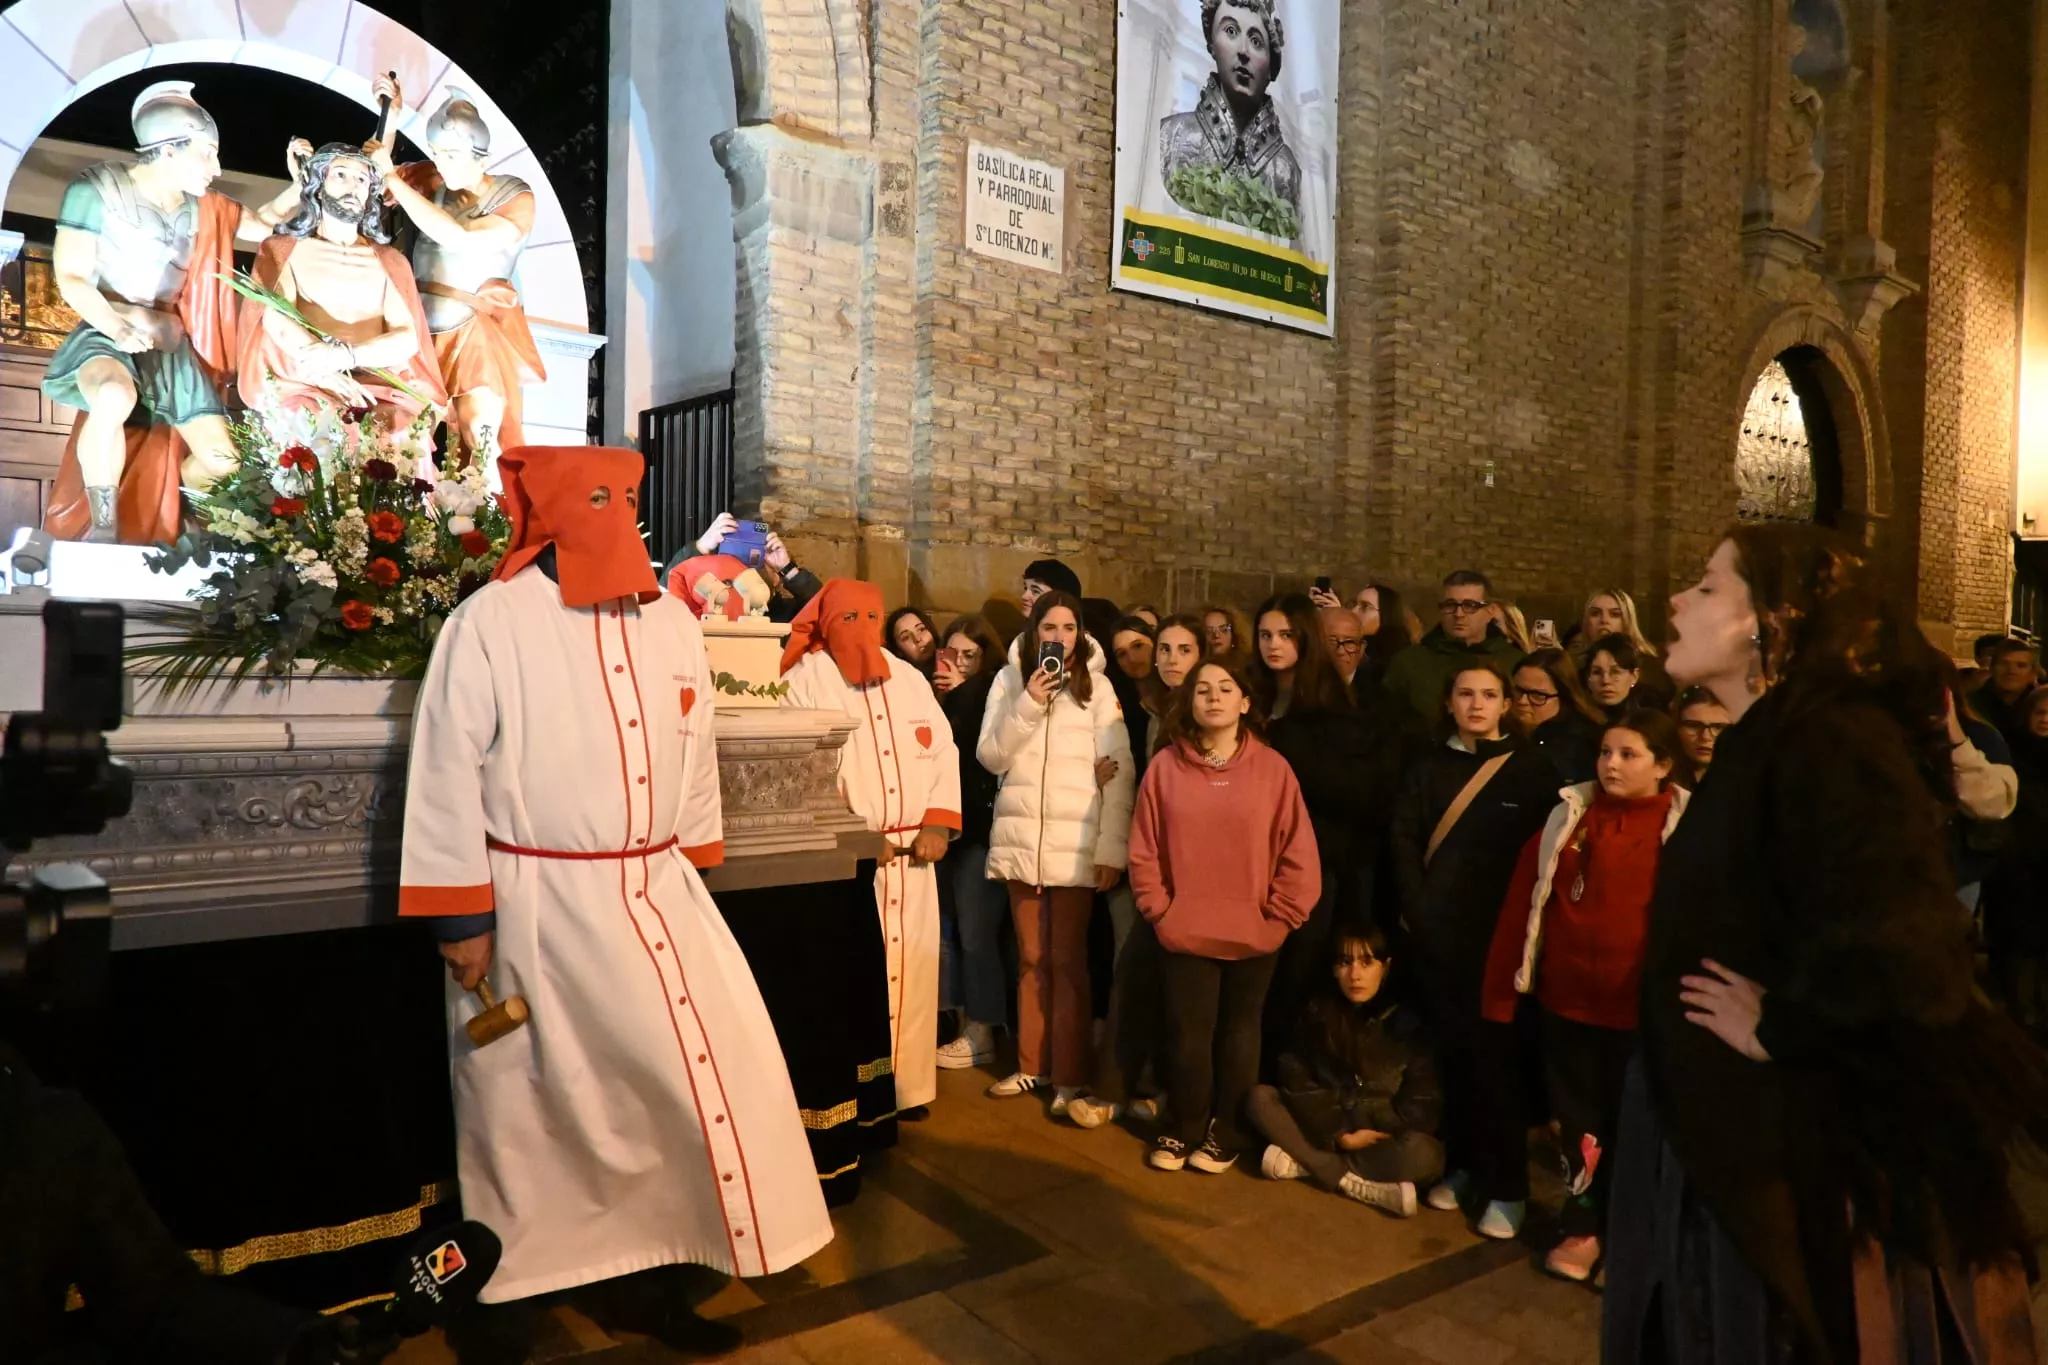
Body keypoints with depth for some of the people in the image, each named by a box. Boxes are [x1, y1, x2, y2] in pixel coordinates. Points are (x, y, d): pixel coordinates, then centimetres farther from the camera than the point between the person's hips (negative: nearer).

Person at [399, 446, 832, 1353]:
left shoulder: (671, 622, 5)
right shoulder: (490, 623, -11)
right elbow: (448, 773, -10)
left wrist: (691, 871, 16)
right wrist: (460, 916, -11)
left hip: (654, 895, 5)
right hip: (534, 907, -4)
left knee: (717, 1068, 3)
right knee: (532, 1107, 10)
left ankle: (667, 1271, 23)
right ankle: (510, 1289, 33)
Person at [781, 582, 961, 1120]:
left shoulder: (910, 679, 14)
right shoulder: (807, 679, -3)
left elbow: (943, 751, 10)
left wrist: (938, 823, -3)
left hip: (912, 851, 5)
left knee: (910, 968, 7)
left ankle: (905, 1085, 19)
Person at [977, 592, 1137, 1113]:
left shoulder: (1097, 686, 0)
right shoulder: (1010, 679, 6)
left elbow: (1119, 771, -4)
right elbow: (991, 757, 0)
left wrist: (1112, 848, -10)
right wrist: (1027, 703, -13)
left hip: (1076, 843, -3)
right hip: (1020, 838, 3)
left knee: (1068, 960, 0)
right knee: (1031, 958, 12)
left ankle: (1070, 1076, 8)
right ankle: (1033, 1064, 24)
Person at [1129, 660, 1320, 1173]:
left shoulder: (1272, 768, -4)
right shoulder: (1166, 766, -2)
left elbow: (1298, 853, -2)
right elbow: (1143, 850, 0)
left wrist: (1277, 917, -5)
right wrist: (1160, 910, -4)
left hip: (1253, 935, 0)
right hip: (1185, 934, 0)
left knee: (1238, 1036, 13)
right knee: (1187, 1035, 5)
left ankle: (1225, 1133, 29)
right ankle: (1183, 1129, 25)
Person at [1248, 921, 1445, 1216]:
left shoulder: (1406, 1024, -8)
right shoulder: (1316, 1014, -3)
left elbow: (1424, 1106, -8)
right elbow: (1296, 1083, -6)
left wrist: (1370, 1134, -18)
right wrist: (1338, 1135, -17)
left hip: (1381, 1137, -2)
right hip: (1322, 1129, 3)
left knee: (1423, 1155, -33)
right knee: (1260, 1097, -19)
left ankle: (1305, 1162, -28)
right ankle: (1352, 1183, -28)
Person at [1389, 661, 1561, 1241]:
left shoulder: (1531, 765, 0)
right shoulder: (1432, 765, 10)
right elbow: (1403, 837, 6)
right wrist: (1415, 908, -4)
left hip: (1498, 934, -3)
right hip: (1436, 934, 3)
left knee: (1492, 1055, -2)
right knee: (1453, 1052, 10)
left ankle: (1506, 1186, 10)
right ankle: (1461, 1165, 24)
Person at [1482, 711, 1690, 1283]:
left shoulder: (1684, 830, -7)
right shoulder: (1568, 817, 0)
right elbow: (1522, 903, 1)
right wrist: (1501, 989, 0)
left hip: (1639, 1006, -2)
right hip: (1566, 998, 2)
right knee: (1576, 1117, 15)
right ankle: (1581, 1226, 33)